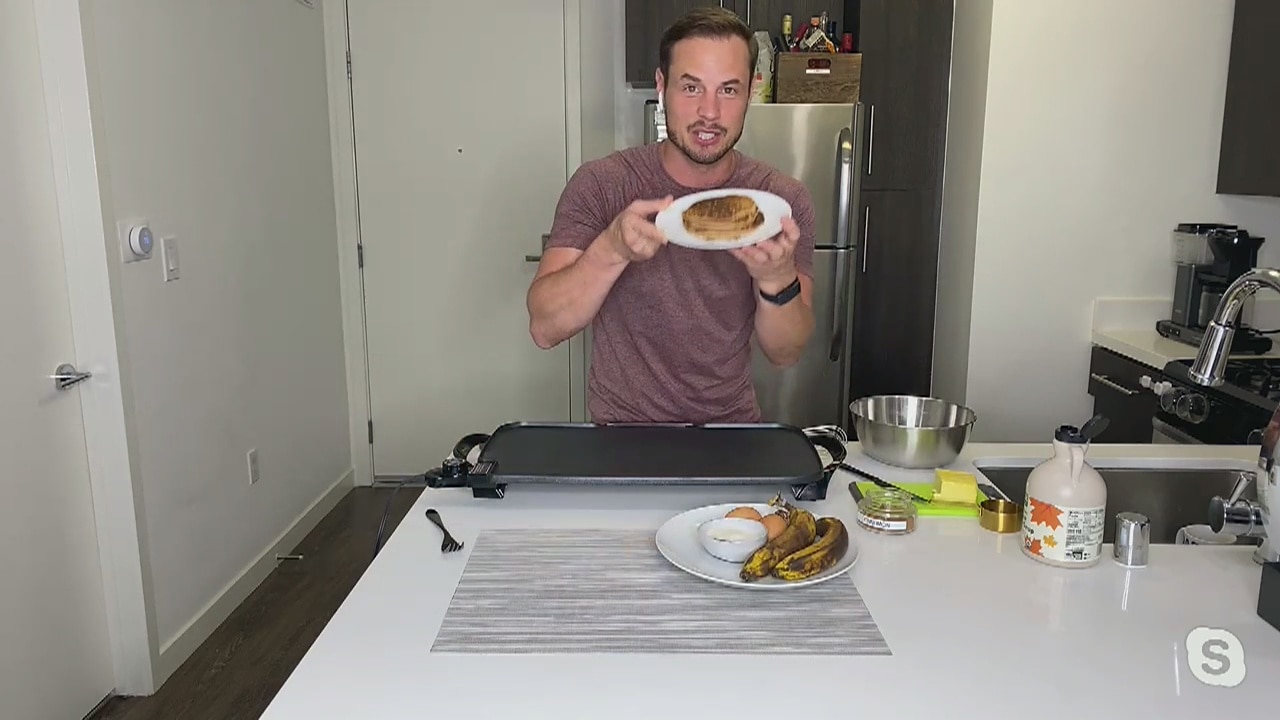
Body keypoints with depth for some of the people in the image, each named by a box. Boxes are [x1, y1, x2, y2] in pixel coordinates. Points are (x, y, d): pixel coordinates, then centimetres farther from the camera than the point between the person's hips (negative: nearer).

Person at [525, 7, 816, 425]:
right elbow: (544, 329, -14)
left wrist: (777, 278, -24)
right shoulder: (599, 185, -7)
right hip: (621, 437, -1)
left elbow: (786, 354, -5)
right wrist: (611, 249, -29)